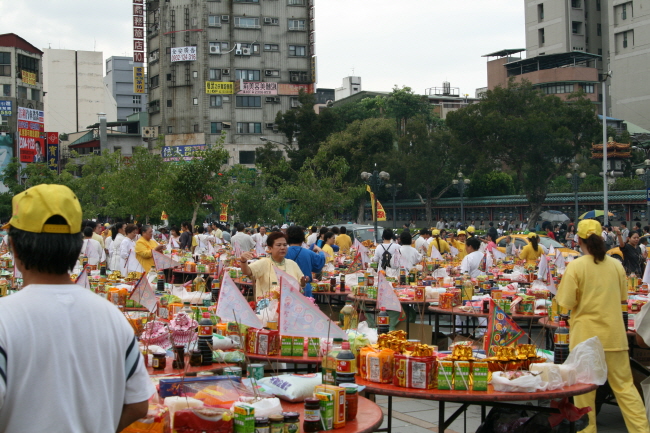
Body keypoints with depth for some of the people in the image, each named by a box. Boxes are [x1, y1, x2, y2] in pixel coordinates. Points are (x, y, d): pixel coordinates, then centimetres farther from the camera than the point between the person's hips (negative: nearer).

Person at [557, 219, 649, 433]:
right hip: (614, 335, 4)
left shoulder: (575, 266, -11)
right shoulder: (616, 265, 2)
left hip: (586, 335, -3)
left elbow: (566, 303, -11)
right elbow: (623, 298, 12)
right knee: (624, 385, 10)